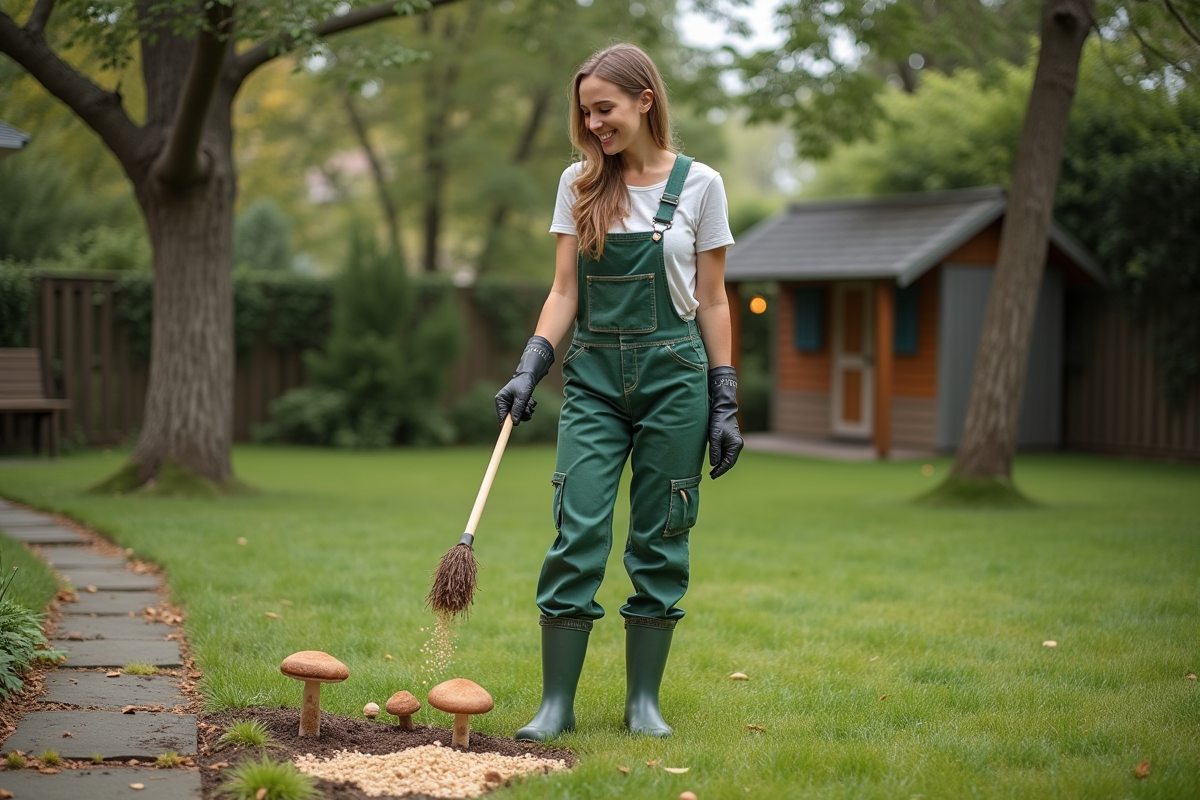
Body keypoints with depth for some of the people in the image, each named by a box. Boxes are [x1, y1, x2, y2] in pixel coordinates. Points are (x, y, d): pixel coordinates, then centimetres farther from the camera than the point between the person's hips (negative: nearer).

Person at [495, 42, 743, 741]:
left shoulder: (699, 184, 1)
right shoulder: (579, 184, 7)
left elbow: (712, 301, 3)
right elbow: (565, 292, 7)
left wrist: (725, 403, 0)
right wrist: (531, 369, -6)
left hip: (673, 375, -1)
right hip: (594, 377, 1)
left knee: (660, 542, 3)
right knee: (577, 537, -6)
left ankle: (644, 701, 14)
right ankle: (557, 704, 1)